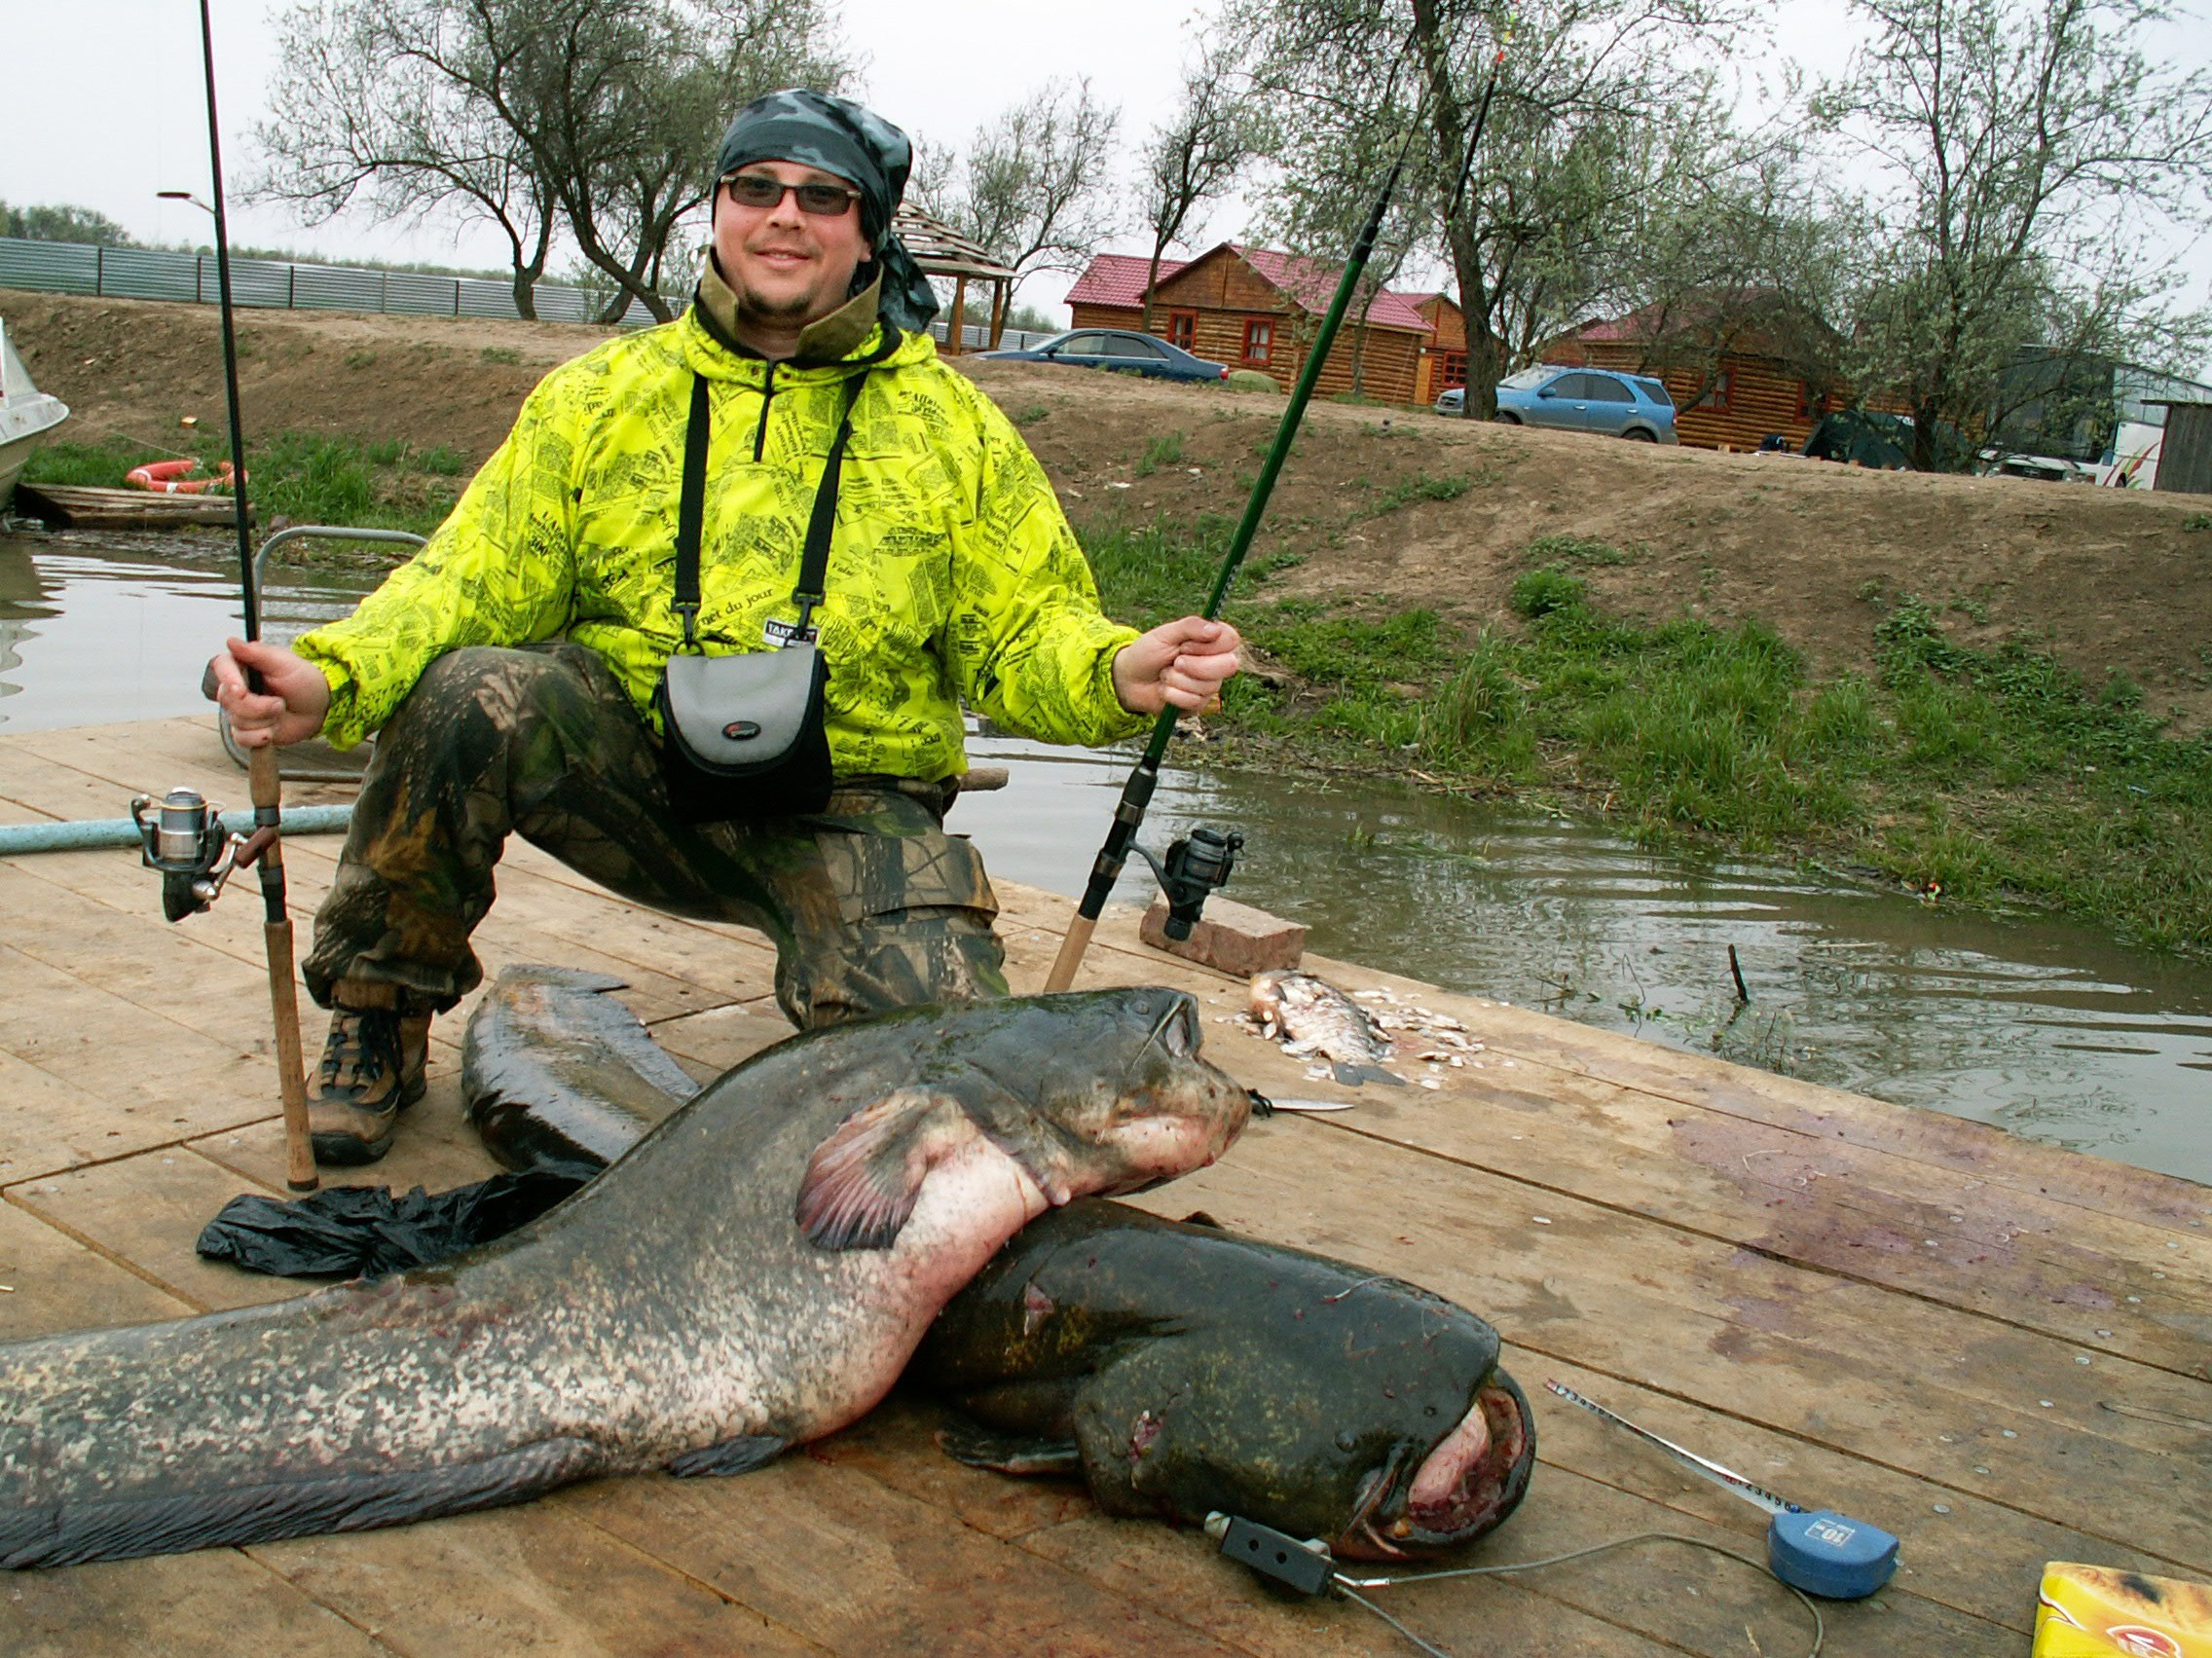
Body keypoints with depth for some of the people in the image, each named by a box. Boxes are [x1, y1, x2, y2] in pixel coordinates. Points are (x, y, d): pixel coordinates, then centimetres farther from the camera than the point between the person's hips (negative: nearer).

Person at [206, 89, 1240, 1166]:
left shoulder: (953, 426, 4)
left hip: (849, 806, -1)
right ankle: (381, 1015, -3)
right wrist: (331, 678, -20)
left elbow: (1024, 636, 2)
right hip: (631, 772, 1)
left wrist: (1117, 674, -23)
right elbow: (474, 583, 0)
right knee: (469, 698, -28)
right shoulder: (597, 398, 6)